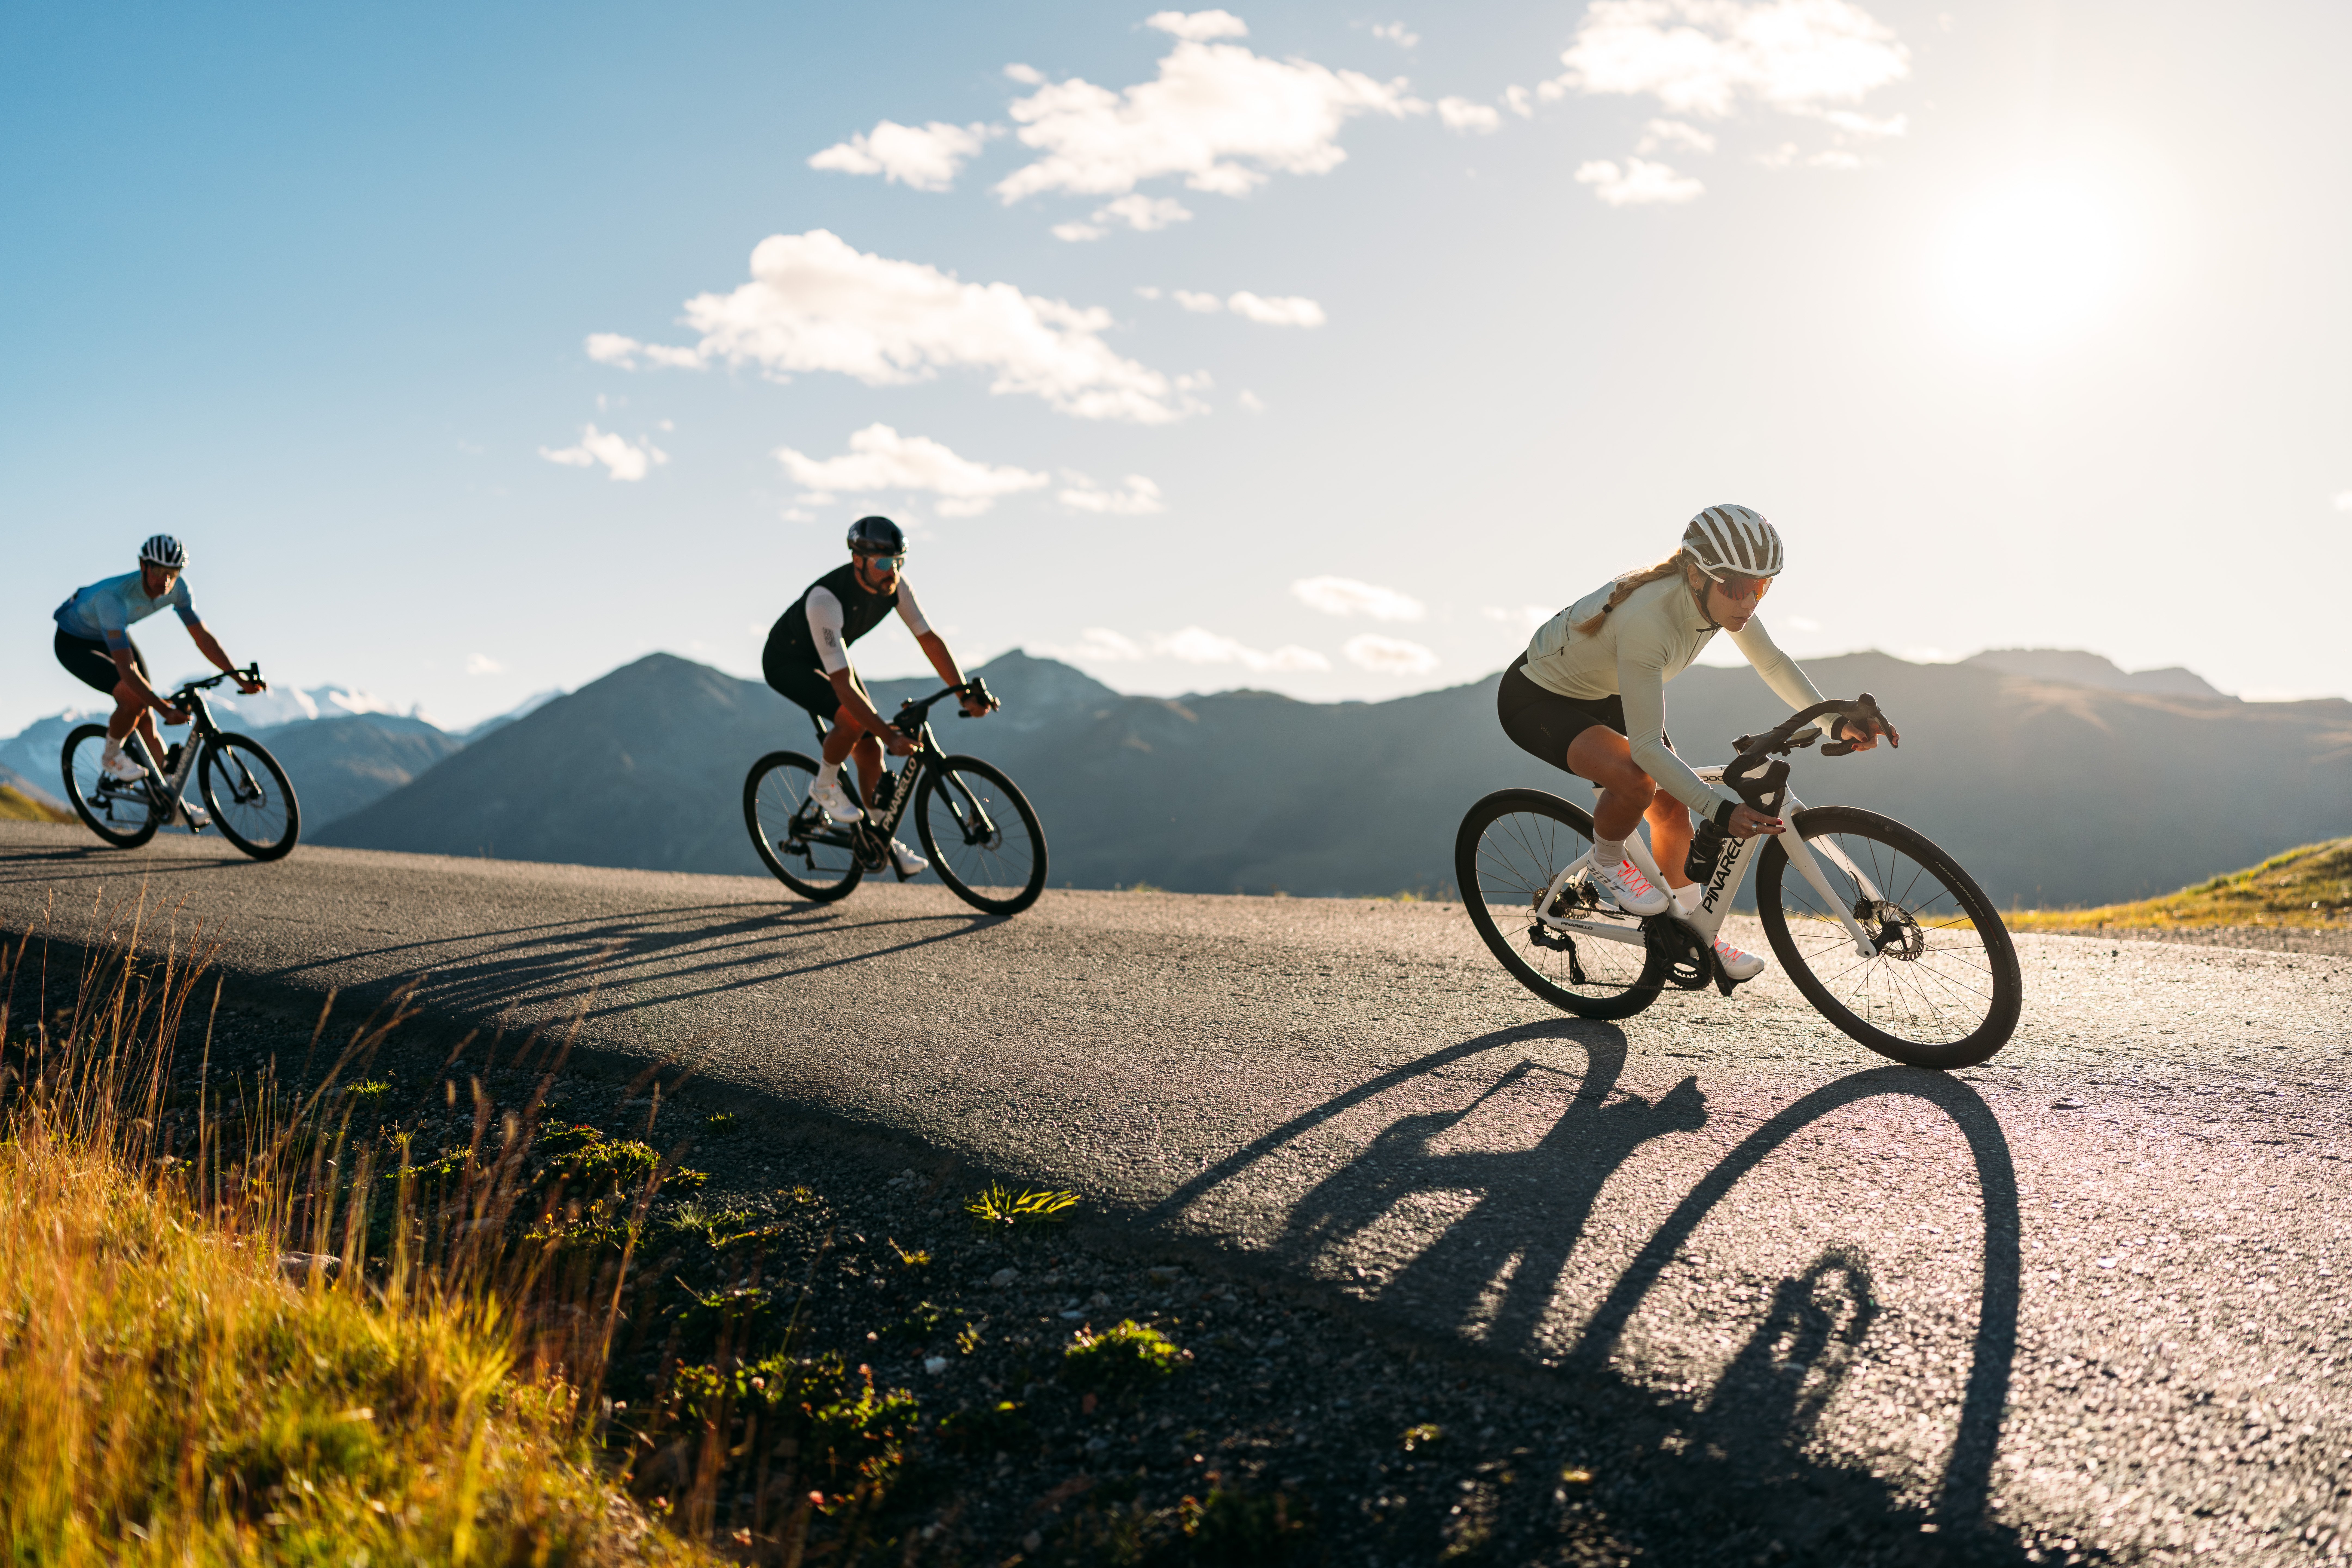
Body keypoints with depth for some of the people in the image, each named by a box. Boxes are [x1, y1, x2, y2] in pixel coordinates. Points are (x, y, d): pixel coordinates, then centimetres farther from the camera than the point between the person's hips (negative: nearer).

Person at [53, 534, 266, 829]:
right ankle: (111, 759, 0)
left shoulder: (177, 588, -23)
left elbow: (202, 637, -13)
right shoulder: (114, 597, -41)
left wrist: (240, 679, -19)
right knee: (134, 700, -28)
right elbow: (127, 670, -43)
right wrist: (167, 710, -47)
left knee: (146, 717, 0)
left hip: (113, 636, 6)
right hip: (74, 642, -6)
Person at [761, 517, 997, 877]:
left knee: (871, 749, 0)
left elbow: (929, 639, -12)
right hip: (786, 662, -6)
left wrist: (966, 695, -22)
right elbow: (843, 684, -41)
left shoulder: (894, 586, -21)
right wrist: (889, 735, -42)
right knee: (853, 719, -31)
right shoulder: (826, 600, -40)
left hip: (830, 658, 7)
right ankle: (825, 786, -3)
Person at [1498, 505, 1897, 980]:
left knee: (1672, 806, 5)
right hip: (1536, 700, -8)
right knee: (1637, 781, -32)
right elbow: (1647, 747, -37)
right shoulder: (1646, 620, -40)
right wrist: (1721, 811, -42)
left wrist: (1835, 723, -9)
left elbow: (1772, 662, 2)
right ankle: (1607, 862, 0)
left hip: (1603, 695, 8)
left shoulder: (1720, 596, -17)